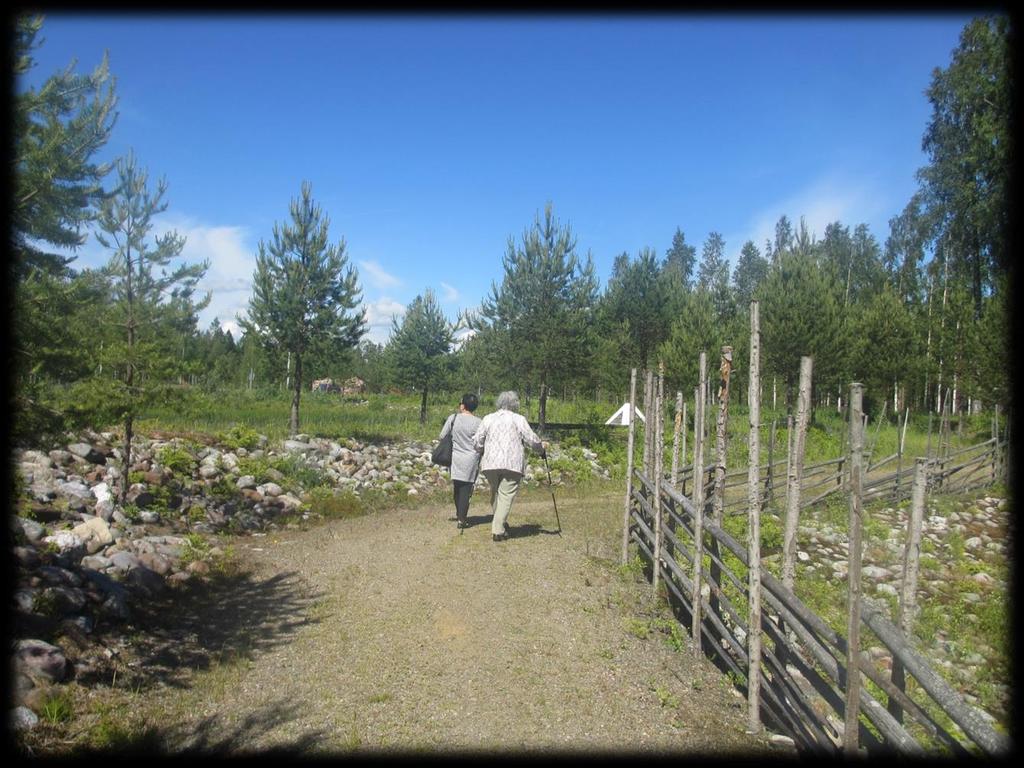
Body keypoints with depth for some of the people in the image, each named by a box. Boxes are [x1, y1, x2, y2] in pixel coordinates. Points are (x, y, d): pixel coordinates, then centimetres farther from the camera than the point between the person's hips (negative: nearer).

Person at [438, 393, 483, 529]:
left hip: (455, 458, 2)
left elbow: (442, 436, 1)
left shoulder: (452, 418, -5)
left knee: (457, 487, 18)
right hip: (470, 459, -2)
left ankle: (459, 514, 31)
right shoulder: (478, 423, -9)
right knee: (466, 488, 5)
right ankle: (462, 519, 5)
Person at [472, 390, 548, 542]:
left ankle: (500, 523, 26)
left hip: (490, 463, 4)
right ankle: (498, 530, -7)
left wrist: (484, 451, 28)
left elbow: (477, 441, 9)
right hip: (512, 463, -3)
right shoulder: (519, 419, 3)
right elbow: (531, 439, -2)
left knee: (495, 493, 19)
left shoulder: (488, 418, 11)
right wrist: (542, 447, 17)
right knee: (506, 495, -2)